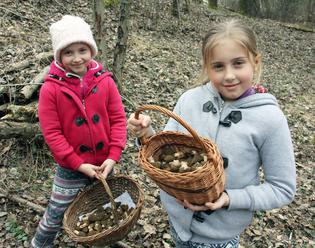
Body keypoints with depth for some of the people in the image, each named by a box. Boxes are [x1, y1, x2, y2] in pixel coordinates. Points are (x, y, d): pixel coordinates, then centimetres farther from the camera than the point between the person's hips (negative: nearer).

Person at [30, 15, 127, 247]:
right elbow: (51, 132, -13)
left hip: (103, 163, 3)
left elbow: (118, 119, -5)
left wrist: (113, 156, -14)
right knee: (55, 216, 12)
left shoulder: (105, 81, -8)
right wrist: (79, 164, -16)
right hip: (71, 168, -2)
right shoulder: (51, 88, -14)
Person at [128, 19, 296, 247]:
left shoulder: (269, 118, -18)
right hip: (177, 216, 3)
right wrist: (147, 135, -21)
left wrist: (229, 199, -22)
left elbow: (283, 189, -10)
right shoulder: (190, 99, -11)